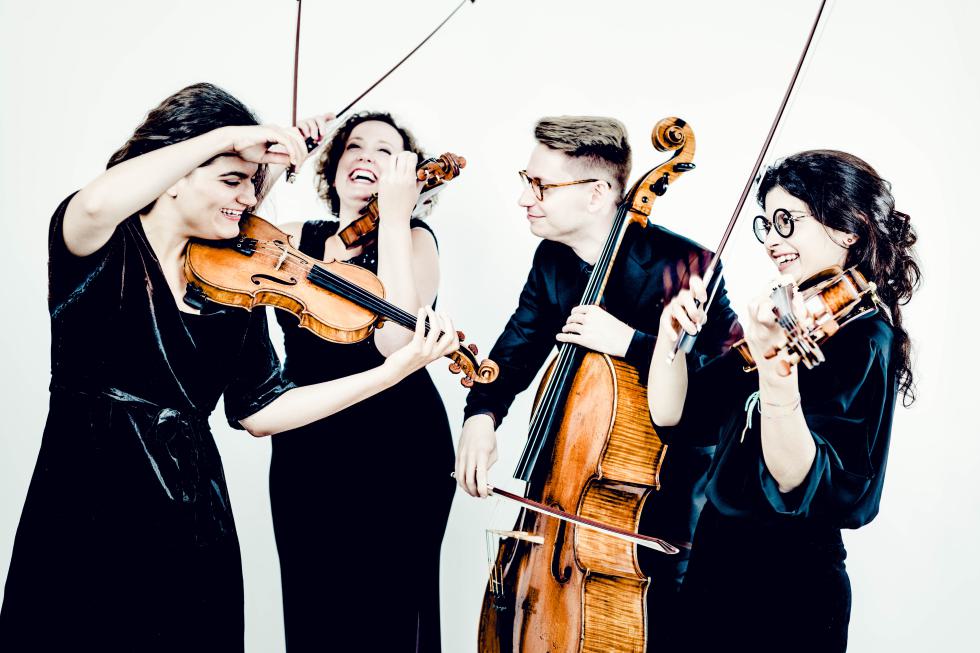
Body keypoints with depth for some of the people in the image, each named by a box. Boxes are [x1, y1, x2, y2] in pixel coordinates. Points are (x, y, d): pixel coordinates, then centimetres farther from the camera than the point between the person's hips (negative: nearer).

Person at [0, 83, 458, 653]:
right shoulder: (106, 249, -7)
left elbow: (258, 411, 0)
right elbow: (98, 203, -34)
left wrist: (392, 371, -7)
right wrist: (226, 135, -26)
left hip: (192, 520, 4)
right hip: (80, 513, -3)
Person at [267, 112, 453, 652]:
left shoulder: (414, 240, -6)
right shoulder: (294, 239, 7)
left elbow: (396, 340, -24)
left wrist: (394, 213, -23)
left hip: (394, 452, -4)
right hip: (304, 450, 4)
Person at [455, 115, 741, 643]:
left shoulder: (679, 264, -22)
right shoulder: (553, 260, -2)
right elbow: (517, 350, 6)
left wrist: (632, 343, -36)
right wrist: (482, 414, -14)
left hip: (670, 482, -6)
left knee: (657, 620, 4)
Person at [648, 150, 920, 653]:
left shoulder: (862, 338, -17)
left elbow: (798, 486, -30)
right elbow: (671, 417, 2)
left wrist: (776, 371, -42)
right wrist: (672, 331, -12)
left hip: (784, 592, -7)